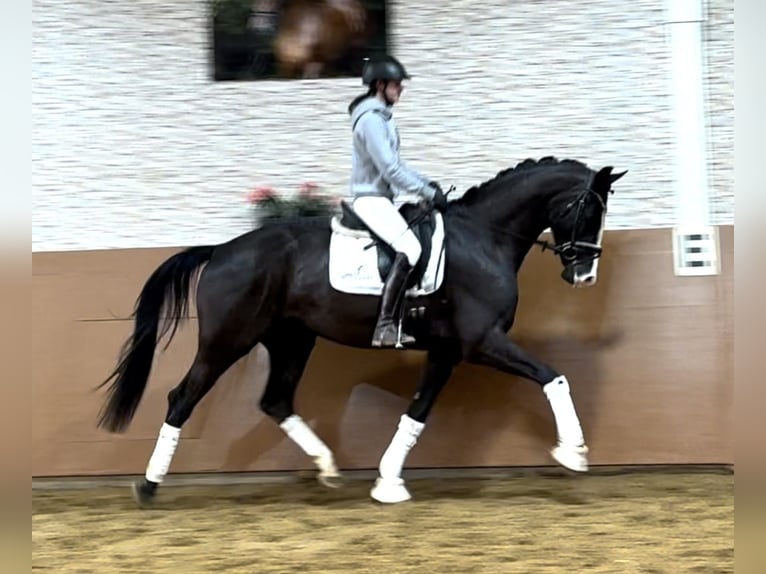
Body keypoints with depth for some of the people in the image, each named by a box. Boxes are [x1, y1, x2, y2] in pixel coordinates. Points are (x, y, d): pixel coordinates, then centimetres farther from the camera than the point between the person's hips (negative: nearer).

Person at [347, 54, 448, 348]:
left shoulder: (380, 116, 15)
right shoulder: (371, 119, -17)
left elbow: (394, 163, 22)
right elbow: (390, 169, -22)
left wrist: (426, 183, 10)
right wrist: (428, 193, -17)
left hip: (381, 198, 11)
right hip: (371, 199, -11)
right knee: (409, 249, -25)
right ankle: (384, 327, -30)